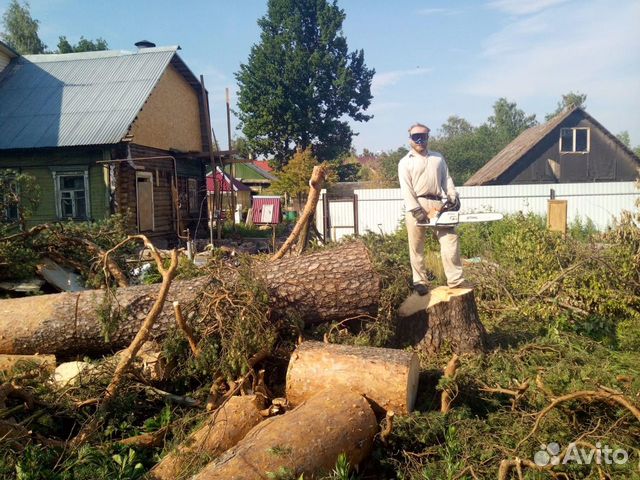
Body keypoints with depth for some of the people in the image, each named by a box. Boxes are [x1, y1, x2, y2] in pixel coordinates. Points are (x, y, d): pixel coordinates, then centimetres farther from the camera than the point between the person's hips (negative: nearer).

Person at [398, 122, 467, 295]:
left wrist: (453, 197, -2)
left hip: (436, 204, 3)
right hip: (416, 206, -3)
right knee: (417, 246, 3)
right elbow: (406, 189, -6)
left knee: (450, 239, -6)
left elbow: (446, 180, 14)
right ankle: (420, 281, 12)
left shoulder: (438, 158, 18)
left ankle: (455, 279, -4)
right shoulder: (405, 162, 4)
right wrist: (416, 210, -16)